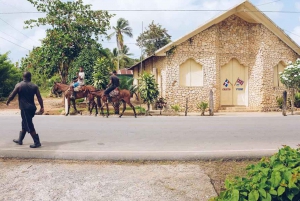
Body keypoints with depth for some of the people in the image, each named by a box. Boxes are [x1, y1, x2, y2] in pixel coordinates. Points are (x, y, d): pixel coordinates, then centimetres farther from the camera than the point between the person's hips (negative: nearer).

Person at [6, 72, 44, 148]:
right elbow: (39, 97, 0)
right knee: (24, 124, 19)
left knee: (29, 126, -3)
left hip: (25, 108, -6)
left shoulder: (19, 85, -5)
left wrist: (7, 102, 17)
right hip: (32, 108, 6)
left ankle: (37, 142, -4)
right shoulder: (34, 86, 4)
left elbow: (12, 96, -2)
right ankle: (20, 140, 31)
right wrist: (42, 107, 4)